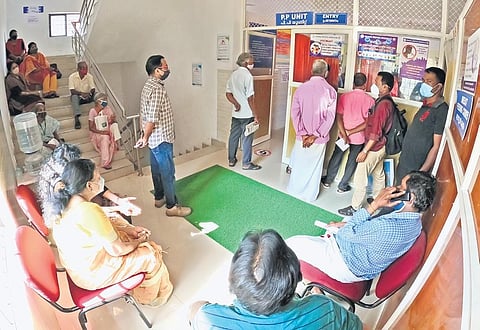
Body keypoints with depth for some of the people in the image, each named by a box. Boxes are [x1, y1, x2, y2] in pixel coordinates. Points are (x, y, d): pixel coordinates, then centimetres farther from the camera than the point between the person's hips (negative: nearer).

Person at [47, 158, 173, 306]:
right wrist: (139, 241, -6)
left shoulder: (67, 202, -7)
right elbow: (117, 250, -25)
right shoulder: (90, 211, -35)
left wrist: (129, 230, 3)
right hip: (91, 274, -9)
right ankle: (151, 297, 28)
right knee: (152, 256, -1)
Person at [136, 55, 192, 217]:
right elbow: (152, 119, -26)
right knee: (168, 172, 0)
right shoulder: (157, 89, -24)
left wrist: (146, 137, 18)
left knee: (157, 168, 20)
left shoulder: (149, 85, 9)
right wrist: (145, 138, -12)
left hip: (155, 138, 10)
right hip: (161, 138, -10)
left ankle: (159, 198, 36)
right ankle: (172, 206, 11)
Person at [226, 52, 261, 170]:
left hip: (236, 113, 7)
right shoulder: (248, 76, -16)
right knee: (247, 138, 2)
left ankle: (231, 160, 25)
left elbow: (228, 93, 6)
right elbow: (250, 98, -17)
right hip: (247, 114, -7)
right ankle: (246, 163, 11)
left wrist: (236, 103, -7)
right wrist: (255, 115, -12)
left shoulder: (233, 75, 8)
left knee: (233, 136, 14)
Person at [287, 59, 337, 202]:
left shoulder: (301, 88, -5)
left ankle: (294, 191, 33)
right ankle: (310, 195, 27)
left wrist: (302, 134, -8)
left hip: (303, 135, 1)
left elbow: (295, 113, -8)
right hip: (320, 137, -1)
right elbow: (329, 117, -11)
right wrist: (315, 135, -11)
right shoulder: (330, 91, -8)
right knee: (315, 166, 14)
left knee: (299, 163, 18)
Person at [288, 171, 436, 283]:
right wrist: (344, 224, 1)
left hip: (347, 269, -9)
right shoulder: (413, 221, -7)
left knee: (292, 244, -4)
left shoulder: (388, 227, -38)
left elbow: (347, 233, -24)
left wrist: (373, 205, -28)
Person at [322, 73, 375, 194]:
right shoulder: (370, 100, -10)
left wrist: (344, 134, -16)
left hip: (343, 134, 1)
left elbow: (339, 117, -13)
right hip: (359, 137, -1)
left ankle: (327, 181, 31)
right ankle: (342, 186, 24)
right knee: (352, 161, 14)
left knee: (336, 157, 18)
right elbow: (368, 123, -14)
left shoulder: (344, 97, -7)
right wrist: (351, 132, -12)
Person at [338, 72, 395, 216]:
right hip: (380, 146, 10)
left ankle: (355, 208, 9)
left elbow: (376, 132, -25)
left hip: (374, 147, -10)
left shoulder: (383, 104, -24)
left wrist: (365, 151, -21)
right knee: (378, 174, 22)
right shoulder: (387, 101, 6)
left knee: (360, 177, -1)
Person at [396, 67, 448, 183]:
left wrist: (421, 172, -21)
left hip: (416, 170, -8)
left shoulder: (441, 110, -17)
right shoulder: (425, 105, 9)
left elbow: (436, 147, -19)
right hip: (404, 164, 8)